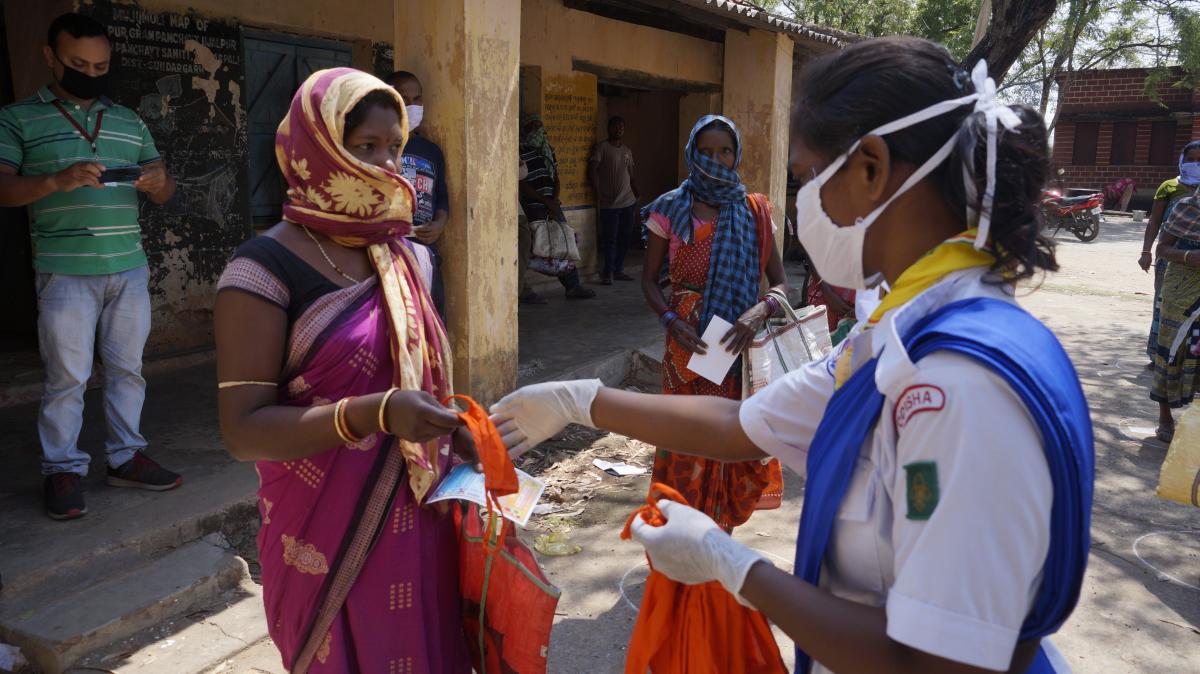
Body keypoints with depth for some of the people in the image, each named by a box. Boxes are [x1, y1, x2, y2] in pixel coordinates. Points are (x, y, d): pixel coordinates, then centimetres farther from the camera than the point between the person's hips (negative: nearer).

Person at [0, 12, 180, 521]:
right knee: (67, 376, -1)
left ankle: (126, 457, 19)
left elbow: (162, 189, 14)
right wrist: (57, 181, -24)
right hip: (65, 273, -4)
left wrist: (159, 183, -11)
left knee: (127, 369, 8)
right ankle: (62, 470, 10)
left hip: (130, 269, 4)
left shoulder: (129, 122, 15)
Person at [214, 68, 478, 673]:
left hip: (419, 524, 6)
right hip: (332, 537, -6)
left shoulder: (398, 256, 7)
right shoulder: (265, 268, -13)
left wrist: (448, 428, 0)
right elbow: (243, 430, -17)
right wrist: (377, 414, -29)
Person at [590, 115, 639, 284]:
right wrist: (597, 193, -16)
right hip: (609, 202, -6)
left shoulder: (627, 150, 16)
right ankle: (608, 272, 3)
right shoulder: (602, 147, -4)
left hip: (628, 201, 6)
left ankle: (618, 270, 17)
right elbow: (592, 169, -10)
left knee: (625, 238, 7)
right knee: (610, 239, -5)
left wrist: (635, 192, 12)